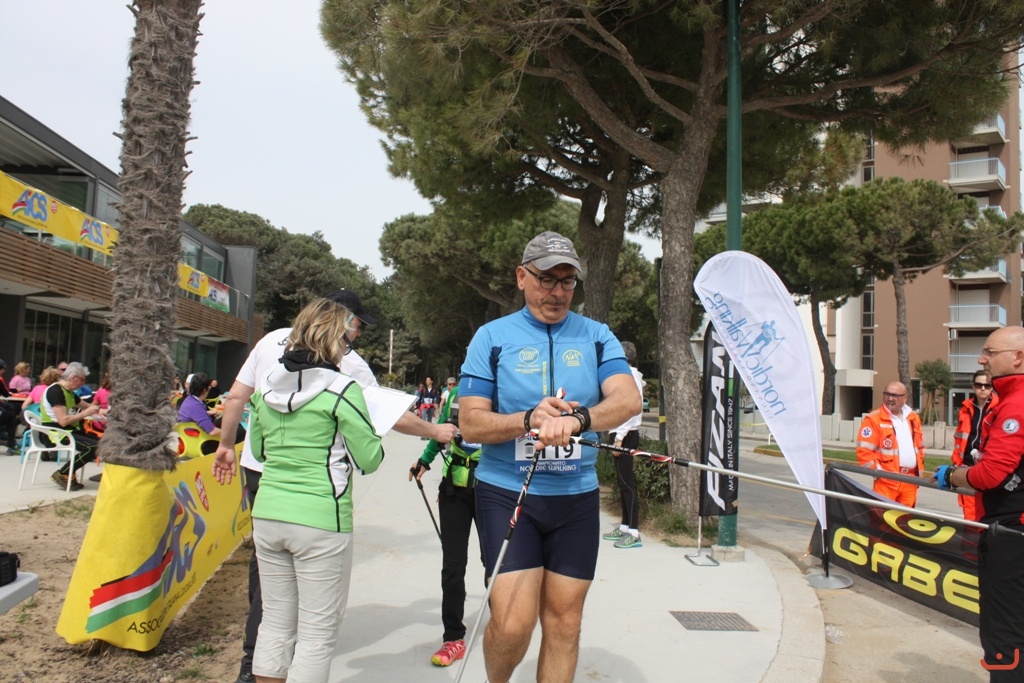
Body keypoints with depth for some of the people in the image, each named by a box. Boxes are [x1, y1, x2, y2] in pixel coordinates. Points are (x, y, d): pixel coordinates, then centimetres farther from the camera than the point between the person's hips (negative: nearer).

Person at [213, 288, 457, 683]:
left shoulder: (272, 339, 7)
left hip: (258, 467, 6)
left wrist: (226, 443, 21)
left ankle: (259, 647, 33)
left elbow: (236, 396, 10)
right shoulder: (347, 362, -8)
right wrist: (434, 431, 9)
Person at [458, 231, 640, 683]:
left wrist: (576, 420, -31)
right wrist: (528, 420, -23)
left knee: (564, 621, 9)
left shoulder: (597, 336, 5)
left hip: (577, 496, 3)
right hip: (507, 492, -2)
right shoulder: (492, 336, -1)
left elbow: (629, 399, -12)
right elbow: (470, 424, -6)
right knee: (513, 623, -7)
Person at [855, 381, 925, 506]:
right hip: (886, 481, -6)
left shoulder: (913, 418, 14)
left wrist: (920, 471, 16)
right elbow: (864, 452, -10)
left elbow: (920, 447, 24)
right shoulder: (873, 419, -6)